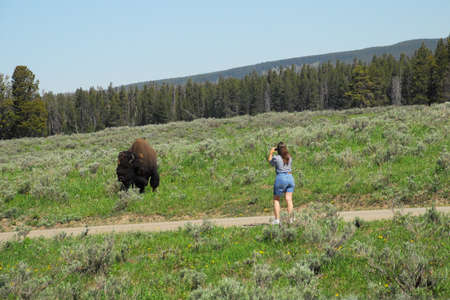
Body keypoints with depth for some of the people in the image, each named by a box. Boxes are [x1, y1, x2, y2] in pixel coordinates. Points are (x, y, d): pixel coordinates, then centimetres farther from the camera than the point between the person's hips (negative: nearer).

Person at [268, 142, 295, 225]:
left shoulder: (276, 158, -11)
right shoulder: (289, 157, 4)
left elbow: (270, 162, 10)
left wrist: (271, 153, 19)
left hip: (280, 178, -4)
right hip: (290, 178, 4)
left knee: (276, 199, 7)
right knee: (289, 199, 1)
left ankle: (277, 219, 0)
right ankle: (291, 218, -8)